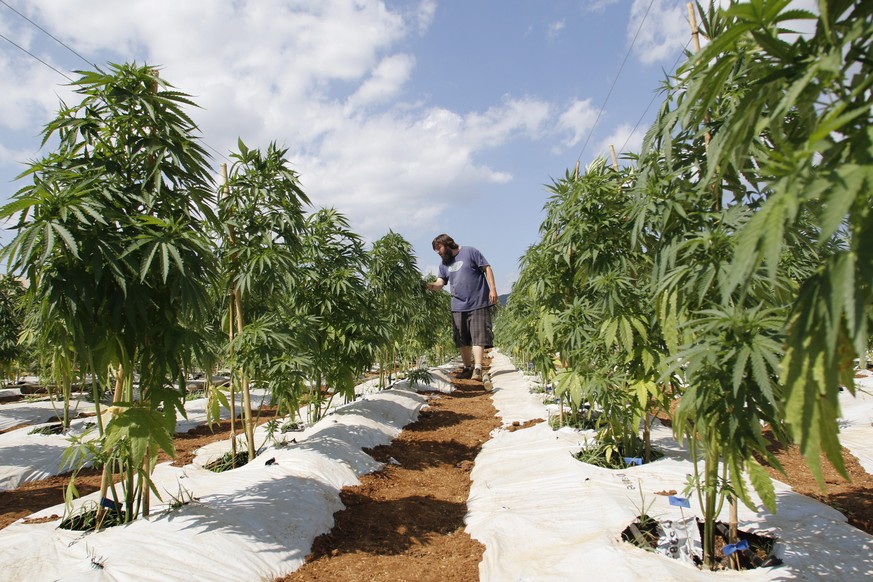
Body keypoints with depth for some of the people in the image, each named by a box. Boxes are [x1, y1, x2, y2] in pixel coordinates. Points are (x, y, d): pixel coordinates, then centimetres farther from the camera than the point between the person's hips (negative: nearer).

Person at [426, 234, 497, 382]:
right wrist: (429, 285, -16)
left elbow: (487, 269, -2)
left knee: (478, 337, -11)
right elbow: (439, 283, 6)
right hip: (458, 307, 6)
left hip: (478, 304, -6)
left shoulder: (470, 252, 0)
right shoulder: (444, 264, 16)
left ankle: (477, 369, -16)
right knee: (462, 340, 8)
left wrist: (493, 289, -11)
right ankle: (467, 368, 20)